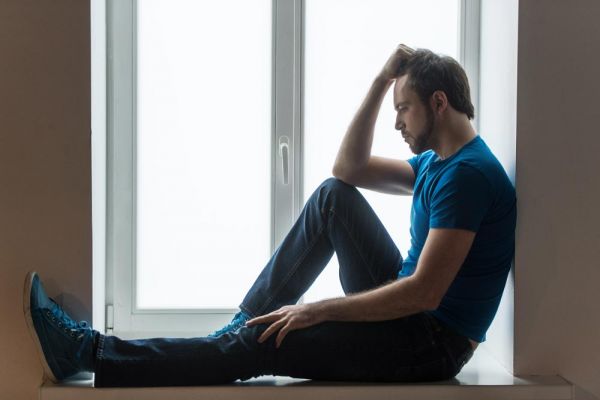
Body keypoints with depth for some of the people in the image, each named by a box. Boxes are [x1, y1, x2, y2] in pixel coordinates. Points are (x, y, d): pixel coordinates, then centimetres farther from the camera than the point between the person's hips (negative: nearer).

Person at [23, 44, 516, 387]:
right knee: (333, 196, 3)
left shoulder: (467, 173, -19)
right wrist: (381, 82, 6)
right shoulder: (436, 162, 12)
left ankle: (83, 351, -11)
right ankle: (247, 322, 4)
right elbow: (349, 168, 17)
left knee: (257, 346, -14)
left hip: (432, 344, -9)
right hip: (405, 307, 9)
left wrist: (317, 311, -21)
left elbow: (424, 293, -26)